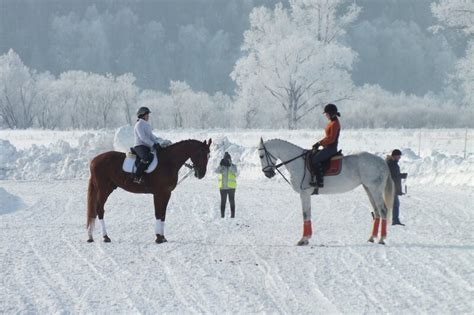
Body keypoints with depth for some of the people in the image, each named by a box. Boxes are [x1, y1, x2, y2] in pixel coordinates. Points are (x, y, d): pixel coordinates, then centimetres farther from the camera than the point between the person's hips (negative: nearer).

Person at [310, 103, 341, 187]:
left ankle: (320, 182, -25)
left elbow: (331, 138, -21)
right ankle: (313, 179, 11)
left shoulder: (335, 124, -15)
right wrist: (319, 143, 10)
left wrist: (320, 143, -15)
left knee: (316, 159, -23)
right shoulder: (331, 122, 16)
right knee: (311, 156, 11)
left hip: (331, 148, -11)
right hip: (327, 147, 11)